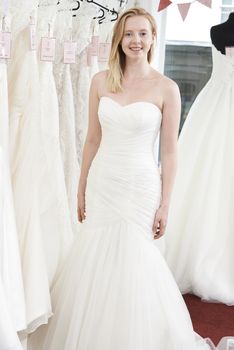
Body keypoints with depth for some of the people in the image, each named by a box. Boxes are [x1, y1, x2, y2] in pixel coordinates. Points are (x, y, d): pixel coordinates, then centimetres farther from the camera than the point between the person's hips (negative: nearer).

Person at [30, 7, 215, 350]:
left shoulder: (166, 88, -5)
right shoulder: (101, 81, 3)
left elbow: (169, 151, -4)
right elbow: (93, 139, 9)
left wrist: (165, 204, -4)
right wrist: (82, 189, 10)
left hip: (140, 187, -3)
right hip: (101, 185, 3)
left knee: (133, 264, 4)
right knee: (95, 264, 9)